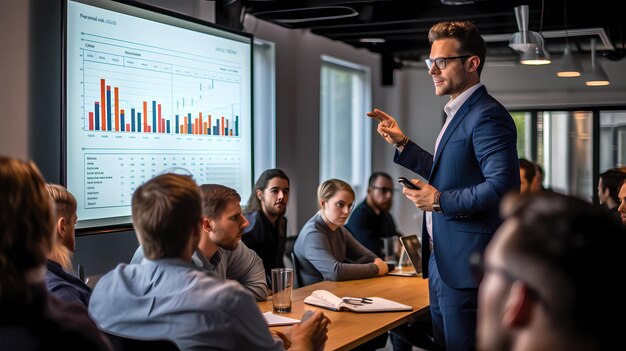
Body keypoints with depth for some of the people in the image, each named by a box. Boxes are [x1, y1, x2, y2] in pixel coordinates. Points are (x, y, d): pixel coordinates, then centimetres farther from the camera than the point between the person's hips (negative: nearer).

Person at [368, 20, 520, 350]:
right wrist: (402, 144, 15)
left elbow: (504, 186, -25)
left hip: (465, 262, -10)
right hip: (440, 259, 10)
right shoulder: (459, 113, 15)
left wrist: (440, 200, -20)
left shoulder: (488, 115, -16)